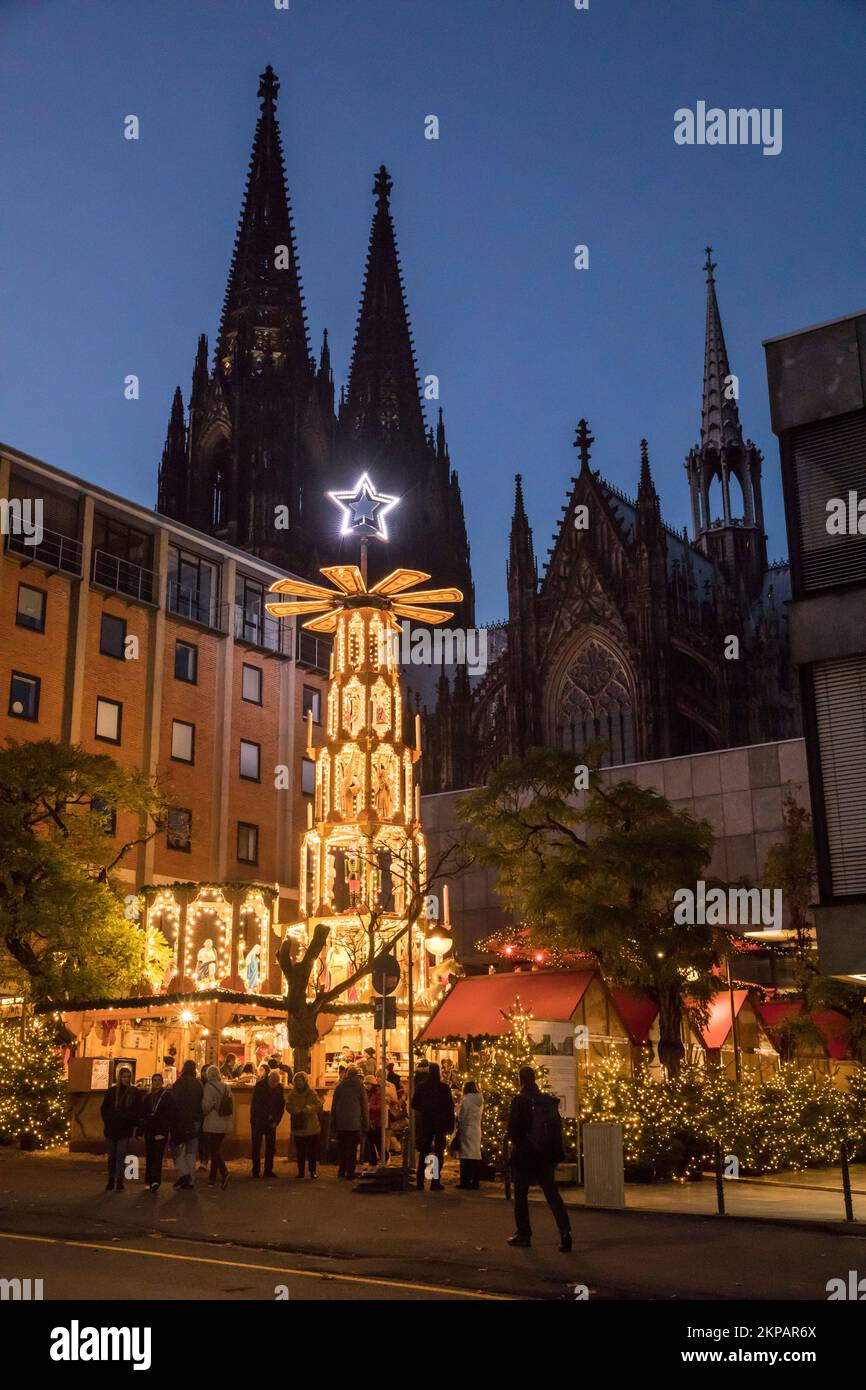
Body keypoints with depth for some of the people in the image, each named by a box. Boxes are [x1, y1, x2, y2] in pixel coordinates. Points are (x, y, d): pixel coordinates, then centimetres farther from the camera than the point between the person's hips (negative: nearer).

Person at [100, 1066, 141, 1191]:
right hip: (111, 1128, 1)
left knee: (121, 1155, -6)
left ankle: (119, 1180, -4)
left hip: (125, 1129, -1)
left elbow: (137, 1111, 6)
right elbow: (104, 1108, 8)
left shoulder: (134, 1093, 4)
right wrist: (107, 1121, -3)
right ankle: (111, 1180, 17)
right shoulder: (111, 1091, 6)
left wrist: (132, 1122, -7)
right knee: (111, 1155, 7)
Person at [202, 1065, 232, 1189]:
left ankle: (224, 1173, -24)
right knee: (216, 1149, 17)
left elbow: (207, 1105, -13)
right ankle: (212, 1177, 23)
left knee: (214, 1150, -5)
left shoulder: (209, 1086, -11)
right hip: (224, 1124, 6)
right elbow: (230, 1106, 11)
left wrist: (203, 1114, 6)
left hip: (213, 1124, -6)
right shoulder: (226, 1087, 8)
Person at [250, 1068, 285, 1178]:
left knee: (271, 1146, 2)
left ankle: (268, 1170, 9)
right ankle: (256, 1171, 6)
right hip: (258, 1120, -3)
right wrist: (267, 1116, -15)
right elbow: (256, 1104, -14)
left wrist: (276, 1120, -4)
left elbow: (281, 1105, 6)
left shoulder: (279, 1088, 1)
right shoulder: (259, 1086, -11)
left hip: (272, 1122, 3)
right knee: (256, 1146, -1)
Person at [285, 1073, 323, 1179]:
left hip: (311, 1127, -1)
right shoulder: (292, 1094, 6)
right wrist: (300, 1110, -21)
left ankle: (312, 1171, 14)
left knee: (312, 1151, 4)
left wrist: (308, 1109, -27)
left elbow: (318, 1105, -9)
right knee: (300, 1152, 5)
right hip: (298, 1126, 1)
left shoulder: (311, 1093, 1)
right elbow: (288, 1106, -5)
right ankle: (301, 1171, 15)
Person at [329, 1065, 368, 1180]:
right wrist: (366, 1124, 8)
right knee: (352, 1149, 1)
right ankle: (350, 1172, -2)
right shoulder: (360, 1087, 0)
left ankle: (341, 1171, 13)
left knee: (341, 1148, 11)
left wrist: (333, 1122, 13)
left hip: (340, 1123, 2)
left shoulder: (339, 1086, 5)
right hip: (354, 1123, -2)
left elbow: (334, 1105, 8)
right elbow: (365, 1107, 2)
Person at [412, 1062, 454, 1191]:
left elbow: (414, 1104, 1)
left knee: (423, 1153, 12)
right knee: (438, 1153, 5)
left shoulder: (420, 1086, -5)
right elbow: (450, 1107, -7)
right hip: (440, 1124, -2)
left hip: (425, 1123, 2)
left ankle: (420, 1182, 10)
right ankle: (435, 1183, 0)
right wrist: (450, 1125, -1)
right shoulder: (445, 1088, -9)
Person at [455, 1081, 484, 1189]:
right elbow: (478, 1116, 12)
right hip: (477, 1130, 6)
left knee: (466, 1156, -3)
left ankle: (466, 1181, -4)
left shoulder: (466, 1100, -10)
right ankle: (475, 1182, 10)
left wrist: (458, 1128, 2)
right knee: (476, 1155, 8)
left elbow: (461, 1116, -9)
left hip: (466, 1130, -6)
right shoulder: (480, 1101, 9)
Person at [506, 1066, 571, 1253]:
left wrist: (508, 1135, 4)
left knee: (521, 1194, 10)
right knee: (552, 1193, 7)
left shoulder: (519, 1100, -14)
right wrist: (555, 1150, 12)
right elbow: (558, 1127, 5)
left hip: (525, 1154, -5)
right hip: (546, 1155, 5)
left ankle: (523, 1234, 14)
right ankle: (565, 1231, -8)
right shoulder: (549, 1101, 3)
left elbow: (513, 1130, -17)